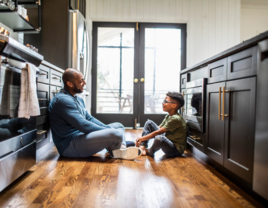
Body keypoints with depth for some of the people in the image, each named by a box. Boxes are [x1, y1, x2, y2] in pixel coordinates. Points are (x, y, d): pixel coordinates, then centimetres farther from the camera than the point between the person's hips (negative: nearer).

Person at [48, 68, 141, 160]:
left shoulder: (78, 99, 16)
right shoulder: (62, 100, -18)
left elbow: (89, 118, 16)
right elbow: (83, 125, -24)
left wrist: (108, 128, 1)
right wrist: (108, 131, -16)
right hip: (70, 146, -11)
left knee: (118, 126, 14)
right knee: (116, 134, -29)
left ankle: (122, 149, -13)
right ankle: (116, 152, 3)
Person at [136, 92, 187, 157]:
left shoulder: (176, 119, -24)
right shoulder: (168, 116, 5)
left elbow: (157, 133, -23)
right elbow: (158, 129, 7)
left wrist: (142, 138, -15)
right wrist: (142, 138, -3)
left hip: (176, 149, -9)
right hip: (167, 142, 9)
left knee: (159, 138, -42)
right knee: (149, 123, 5)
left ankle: (149, 152, -8)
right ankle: (142, 147, -8)